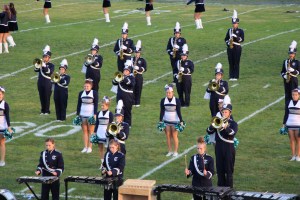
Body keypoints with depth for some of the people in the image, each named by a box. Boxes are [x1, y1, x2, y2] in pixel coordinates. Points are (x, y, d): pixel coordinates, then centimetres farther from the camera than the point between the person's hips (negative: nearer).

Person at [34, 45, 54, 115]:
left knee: (47, 97, 0)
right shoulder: (40, 63, 9)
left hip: (47, 83, -4)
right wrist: (37, 65, -23)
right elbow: (36, 70, -5)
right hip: (40, 82, 4)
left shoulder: (51, 65, -3)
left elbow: (49, 72, -21)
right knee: (41, 97, 9)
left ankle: (47, 111, 8)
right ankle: (43, 110, 17)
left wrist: (44, 66, -27)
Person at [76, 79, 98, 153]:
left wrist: (95, 114, -11)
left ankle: (90, 147, 5)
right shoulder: (81, 93, 6)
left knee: (90, 131, 1)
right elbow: (79, 104, 9)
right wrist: (77, 114, 5)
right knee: (84, 131, 5)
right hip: (83, 114, 3)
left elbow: (96, 104, -5)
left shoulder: (94, 93, -3)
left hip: (91, 115, -3)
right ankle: (85, 147, 9)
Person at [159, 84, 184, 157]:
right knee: (168, 136, 6)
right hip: (166, 121, 3)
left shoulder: (177, 100, -9)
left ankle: (175, 151, 9)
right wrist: (160, 121, -5)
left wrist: (181, 121, -10)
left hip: (175, 121, -3)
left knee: (174, 136, 0)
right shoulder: (163, 100, -3)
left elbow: (179, 112, -7)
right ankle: (170, 151, 15)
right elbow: (162, 111, 0)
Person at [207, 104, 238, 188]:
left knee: (229, 170, 0)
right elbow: (209, 131, -1)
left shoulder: (233, 123, -1)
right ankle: (220, 187, 17)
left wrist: (225, 126, -35)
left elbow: (233, 133, -21)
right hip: (219, 148, 4)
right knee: (220, 169, 8)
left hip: (229, 148, -4)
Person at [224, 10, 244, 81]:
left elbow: (242, 39, -9)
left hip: (237, 48, -3)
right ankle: (231, 76, 8)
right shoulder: (229, 30, 11)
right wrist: (228, 43, -7)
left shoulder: (240, 31, 0)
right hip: (230, 48, 4)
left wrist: (235, 36, -21)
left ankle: (236, 76, 1)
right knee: (231, 62, 4)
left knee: (236, 62, -3)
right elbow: (226, 39, 13)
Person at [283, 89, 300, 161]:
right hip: (290, 124, 3)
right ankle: (293, 156, 10)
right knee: (292, 140, 4)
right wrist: (284, 123, 8)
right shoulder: (289, 103, 7)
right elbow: (286, 114, 12)